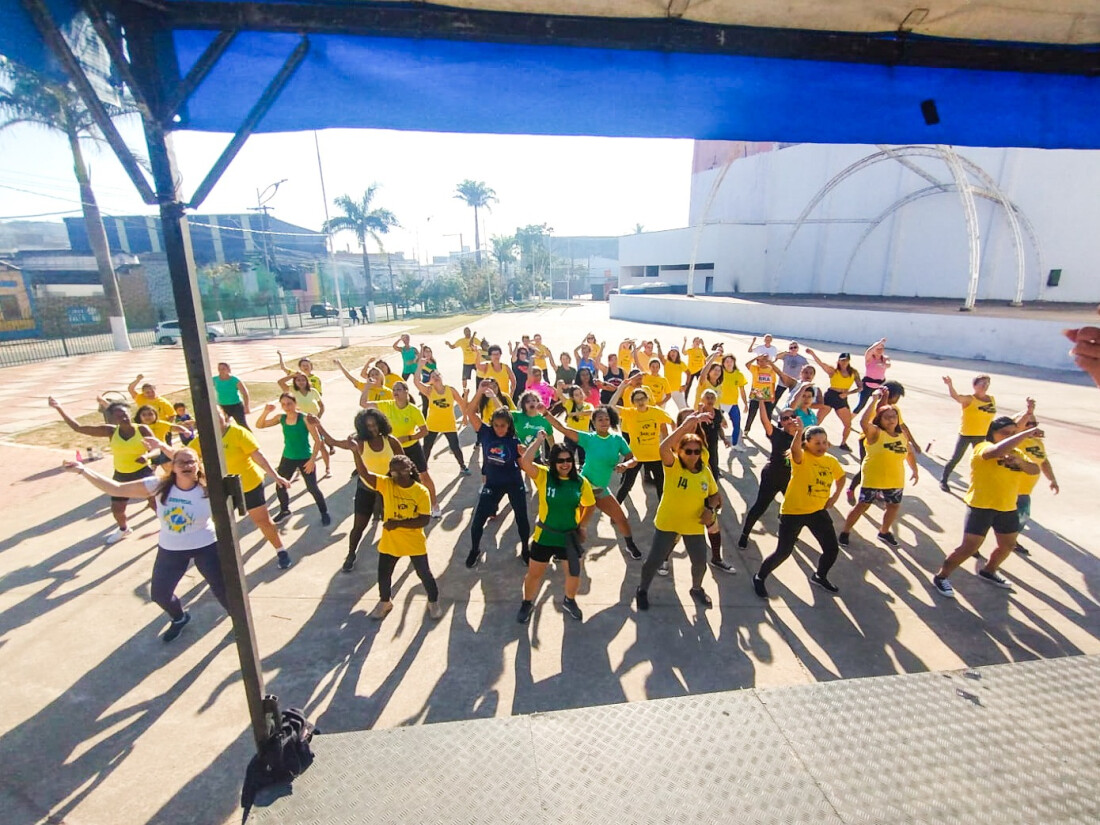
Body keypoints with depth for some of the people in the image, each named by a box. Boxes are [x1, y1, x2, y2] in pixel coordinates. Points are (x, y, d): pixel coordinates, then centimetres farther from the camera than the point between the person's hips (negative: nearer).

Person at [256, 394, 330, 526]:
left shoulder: (305, 418, -17)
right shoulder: (281, 418, -2)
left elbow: (317, 440, -16)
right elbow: (259, 426, 3)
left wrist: (312, 459, -19)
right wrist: (266, 412, -15)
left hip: (305, 459, -5)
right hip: (287, 458, 5)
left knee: (312, 488, -1)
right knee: (280, 487, 12)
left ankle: (324, 513, 20)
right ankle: (285, 511, 38)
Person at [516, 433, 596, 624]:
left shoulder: (581, 482, -11)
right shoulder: (543, 475, -16)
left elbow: (589, 505, 6)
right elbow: (525, 462, -34)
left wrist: (581, 524, 8)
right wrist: (539, 440, -26)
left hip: (570, 536, 2)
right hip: (544, 536, -2)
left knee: (574, 574, 19)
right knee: (534, 573, 14)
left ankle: (569, 601, 49)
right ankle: (527, 603, 42)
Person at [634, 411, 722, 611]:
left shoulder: (705, 471, -4)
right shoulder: (673, 466, -18)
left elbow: (714, 494, 12)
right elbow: (663, 448, -40)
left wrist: (711, 509, -10)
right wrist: (686, 425, -45)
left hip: (694, 526, 4)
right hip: (667, 523, -3)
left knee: (700, 562, 13)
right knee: (654, 560, 5)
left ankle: (696, 589, 45)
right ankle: (642, 590, 32)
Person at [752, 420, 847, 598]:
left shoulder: (831, 461, 1)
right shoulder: (801, 457, -17)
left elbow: (840, 477, 22)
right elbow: (794, 449, -42)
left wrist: (835, 496, 8)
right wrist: (799, 431, -61)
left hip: (818, 511, 6)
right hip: (793, 511, -6)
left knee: (832, 549, 11)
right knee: (783, 551, -2)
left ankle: (820, 577, 40)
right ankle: (760, 578, 20)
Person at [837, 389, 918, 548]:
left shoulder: (902, 435, 2)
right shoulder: (875, 433, -15)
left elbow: (910, 452, 18)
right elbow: (863, 422, -36)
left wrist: (914, 469, 12)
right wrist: (875, 400, -35)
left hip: (895, 480, 6)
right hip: (873, 479, -6)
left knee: (894, 506, 18)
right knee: (863, 506, 1)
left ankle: (884, 532, 41)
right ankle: (845, 532, 14)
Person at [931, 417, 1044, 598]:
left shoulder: (1015, 452, 11)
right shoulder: (983, 448, -15)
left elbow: (1035, 470, 1)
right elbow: (998, 450, -38)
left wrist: (1020, 462, -18)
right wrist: (1026, 433, -33)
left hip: (1007, 508, 8)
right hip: (981, 507, -8)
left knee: (1008, 545, 21)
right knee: (970, 547, -8)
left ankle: (988, 571, 46)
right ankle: (941, 577, 5)